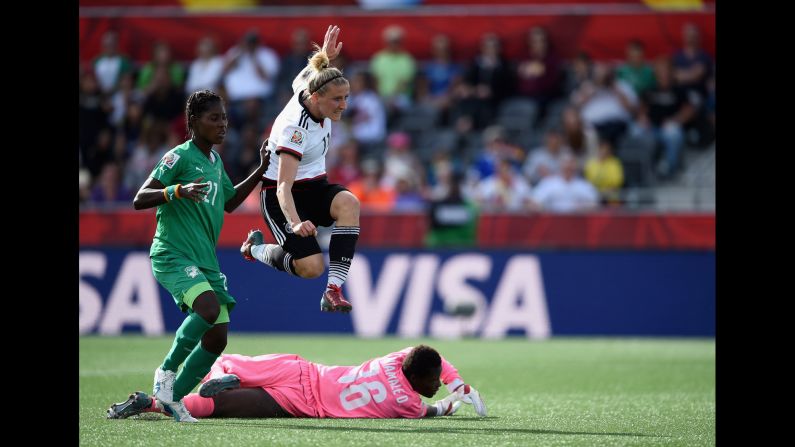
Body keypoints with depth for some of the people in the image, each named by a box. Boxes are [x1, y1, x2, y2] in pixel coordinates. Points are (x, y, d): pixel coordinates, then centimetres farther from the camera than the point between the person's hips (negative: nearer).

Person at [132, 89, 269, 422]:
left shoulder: (215, 161, 16)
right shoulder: (179, 157, -9)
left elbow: (229, 202, 33)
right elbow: (139, 200, -15)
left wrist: (262, 171, 25)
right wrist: (178, 191, -30)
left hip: (206, 260, 8)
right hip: (173, 256, -8)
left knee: (217, 338, -1)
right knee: (209, 308, -31)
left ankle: (173, 398, 12)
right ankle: (166, 371, -11)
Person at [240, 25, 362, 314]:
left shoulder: (307, 88, -8)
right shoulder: (294, 128, -29)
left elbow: (304, 75, 20)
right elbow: (284, 186, -37)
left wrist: (324, 56, 2)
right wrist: (295, 223, -53)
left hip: (314, 187, 7)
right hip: (280, 196, -7)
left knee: (349, 203, -28)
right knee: (311, 267, -20)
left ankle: (334, 291, -30)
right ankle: (256, 248, 13)